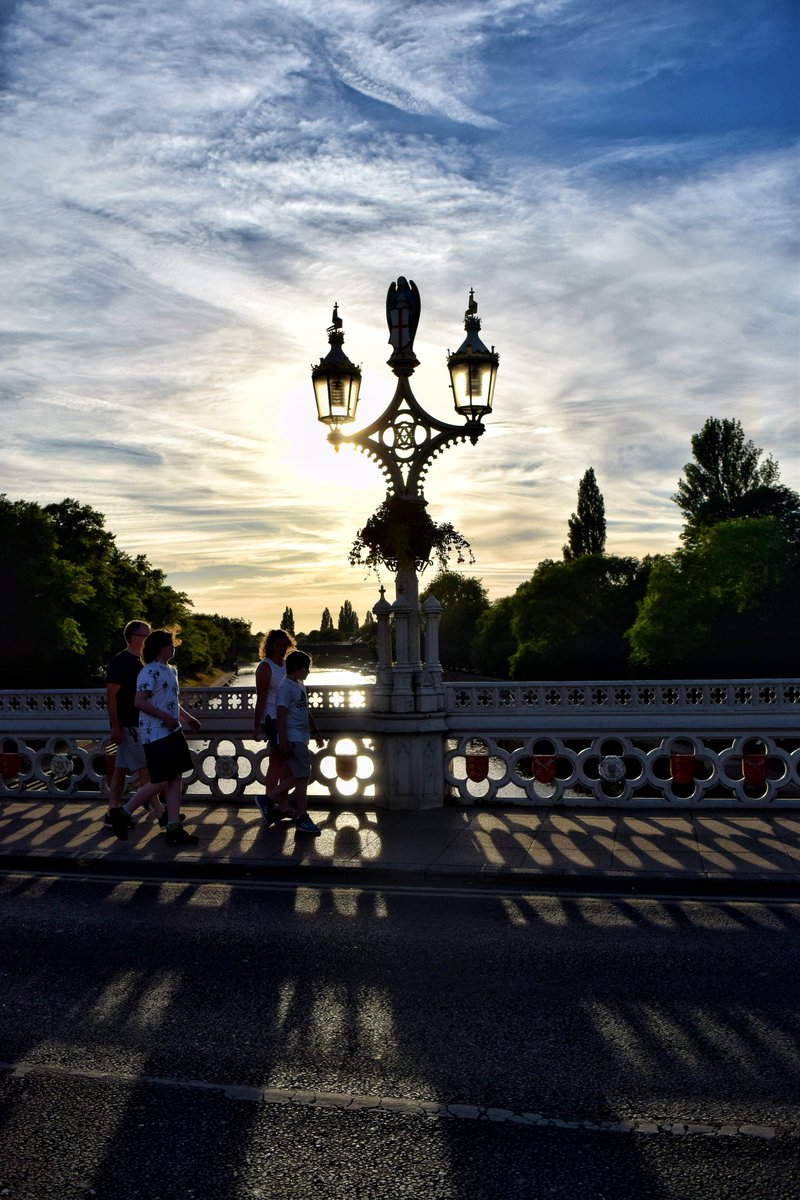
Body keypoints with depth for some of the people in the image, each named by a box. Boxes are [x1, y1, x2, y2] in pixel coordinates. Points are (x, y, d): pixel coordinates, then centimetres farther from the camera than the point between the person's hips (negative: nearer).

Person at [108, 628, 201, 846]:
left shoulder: (171, 670, 16)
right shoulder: (150, 671, -13)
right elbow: (139, 701, -22)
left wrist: (187, 718, 15)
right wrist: (166, 717, -22)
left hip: (172, 732, 9)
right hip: (155, 735, -9)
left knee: (175, 778, 6)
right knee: (160, 781, -5)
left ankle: (174, 829, 10)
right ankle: (123, 813, 13)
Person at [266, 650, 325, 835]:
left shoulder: (299, 685, 17)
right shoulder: (286, 686, -13)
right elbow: (281, 714, -18)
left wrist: (315, 732, 25)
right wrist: (282, 741, -22)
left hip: (300, 738, 10)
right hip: (293, 738, -10)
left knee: (291, 774, 11)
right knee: (302, 776, -9)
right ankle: (303, 819, -5)